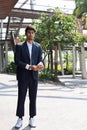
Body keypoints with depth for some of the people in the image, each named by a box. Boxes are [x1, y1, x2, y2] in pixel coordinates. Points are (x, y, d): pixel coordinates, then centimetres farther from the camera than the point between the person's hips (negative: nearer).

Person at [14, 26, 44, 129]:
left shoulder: (38, 46, 9)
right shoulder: (19, 46, 0)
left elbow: (40, 59, 8)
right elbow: (17, 61, -7)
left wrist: (40, 64, -17)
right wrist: (29, 66, -18)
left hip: (34, 75, 3)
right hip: (23, 75, -2)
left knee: (33, 98, 6)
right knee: (21, 97, 3)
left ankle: (32, 118, 16)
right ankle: (20, 118, 12)